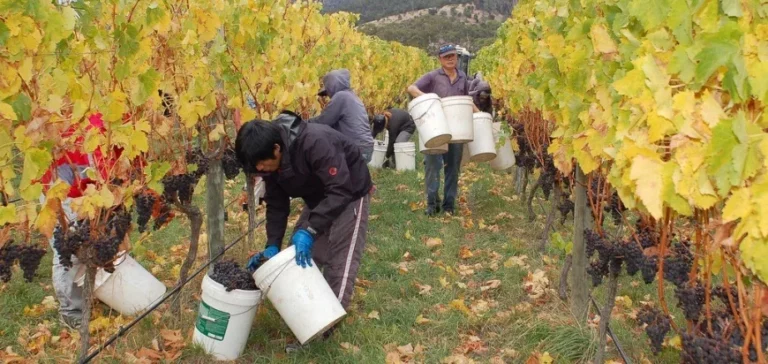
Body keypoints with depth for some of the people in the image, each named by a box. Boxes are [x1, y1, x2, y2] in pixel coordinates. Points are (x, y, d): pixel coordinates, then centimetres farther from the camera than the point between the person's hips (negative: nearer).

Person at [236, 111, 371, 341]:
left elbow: (340, 191, -40)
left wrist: (310, 230, -45)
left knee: (340, 261, -10)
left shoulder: (314, 143, -39)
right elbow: (276, 204, -5)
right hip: (318, 198, 8)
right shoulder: (271, 160, -14)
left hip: (348, 193, -7)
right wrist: (272, 245, -17)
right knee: (300, 255, 5)